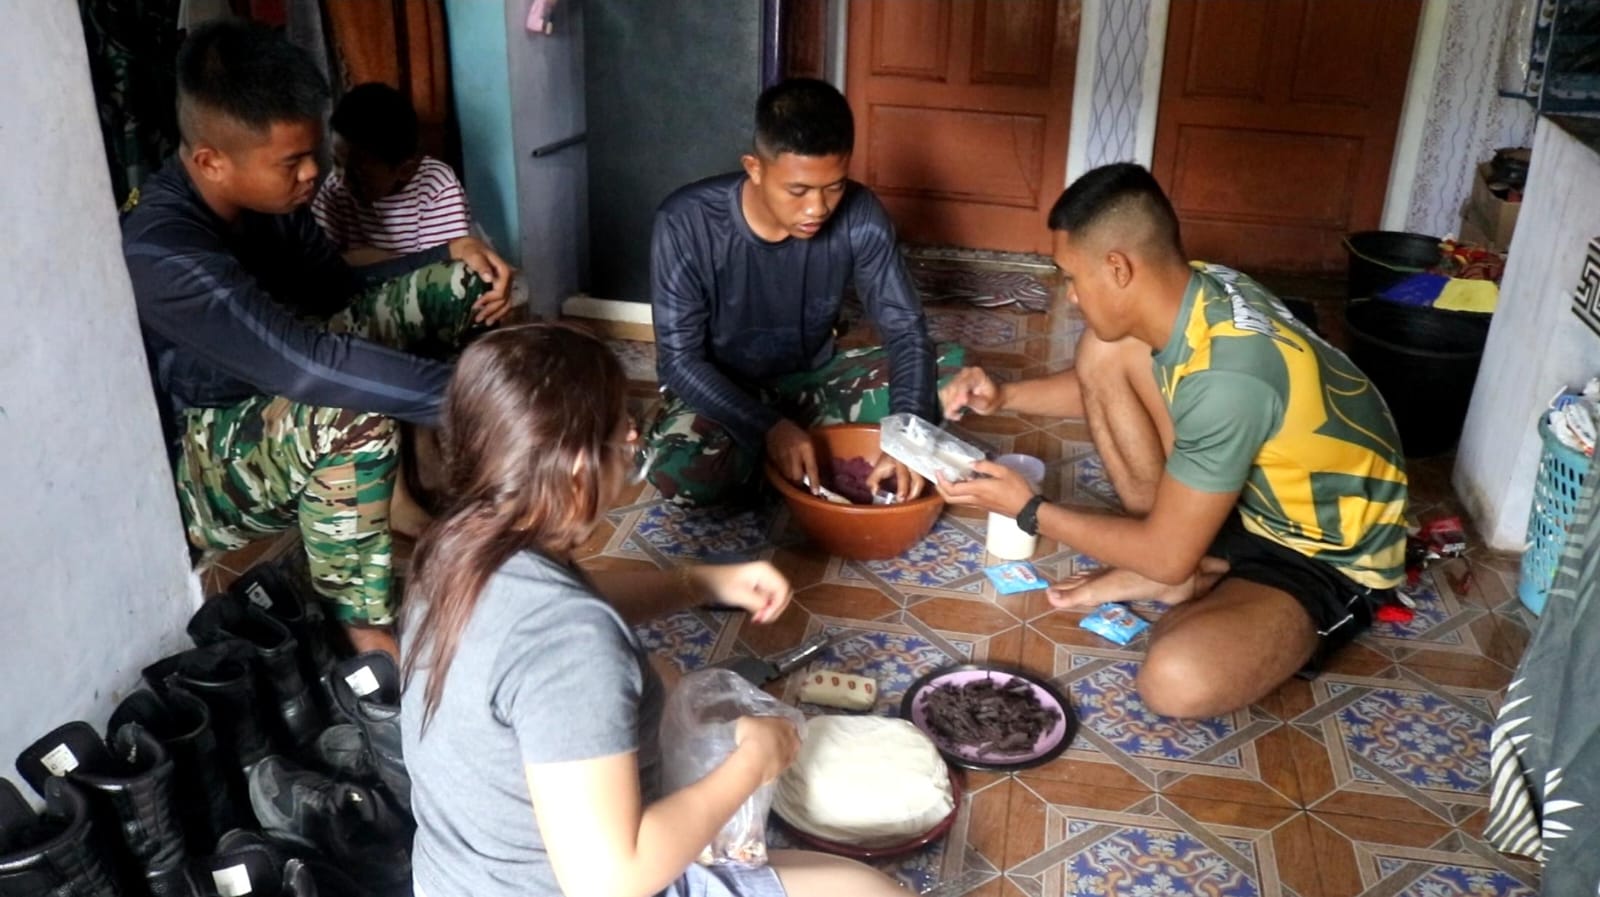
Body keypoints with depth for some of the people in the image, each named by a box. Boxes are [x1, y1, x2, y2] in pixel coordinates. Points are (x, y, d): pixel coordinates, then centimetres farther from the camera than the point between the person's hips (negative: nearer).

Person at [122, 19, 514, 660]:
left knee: (466, 280, -3)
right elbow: (309, 365, -44)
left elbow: (343, 288, 7)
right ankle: (360, 625, -24)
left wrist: (452, 253, -10)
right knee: (354, 416, -44)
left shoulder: (264, 197, -7)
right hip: (197, 470, -8)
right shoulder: (162, 254, -33)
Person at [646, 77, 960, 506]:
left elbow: (905, 329, -16)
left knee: (951, 373, -16)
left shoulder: (860, 217, -19)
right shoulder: (687, 223, -26)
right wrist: (769, 429, -37)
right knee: (678, 469, -35)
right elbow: (680, 359, -23)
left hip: (813, 378, 3)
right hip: (720, 389, -2)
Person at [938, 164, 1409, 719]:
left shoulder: (1227, 379, -36)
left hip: (1329, 560, -8)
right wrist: (1004, 397, -3)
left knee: (1178, 679, -37)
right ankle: (1184, 569, 1)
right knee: (1102, 351, -5)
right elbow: (1100, 383, 12)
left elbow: (1167, 557, -26)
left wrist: (1028, 509, -16)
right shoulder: (1196, 289, -10)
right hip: (1254, 496, 8)